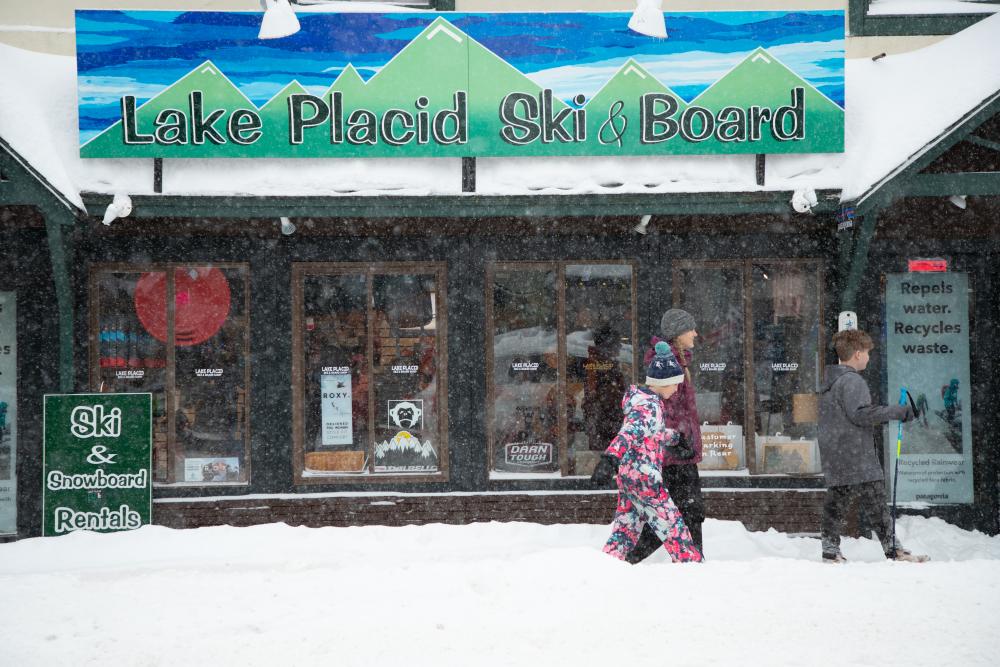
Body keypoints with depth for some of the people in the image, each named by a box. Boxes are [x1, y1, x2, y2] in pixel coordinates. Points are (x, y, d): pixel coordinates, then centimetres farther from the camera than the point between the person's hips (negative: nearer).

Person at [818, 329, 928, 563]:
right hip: (857, 459, -9)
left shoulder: (829, 382, 19)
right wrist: (899, 412, -17)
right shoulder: (852, 381, -13)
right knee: (877, 504, -5)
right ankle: (894, 550, -2)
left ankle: (831, 551, 5)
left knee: (836, 504, 8)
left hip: (834, 460, 9)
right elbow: (861, 414, -22)